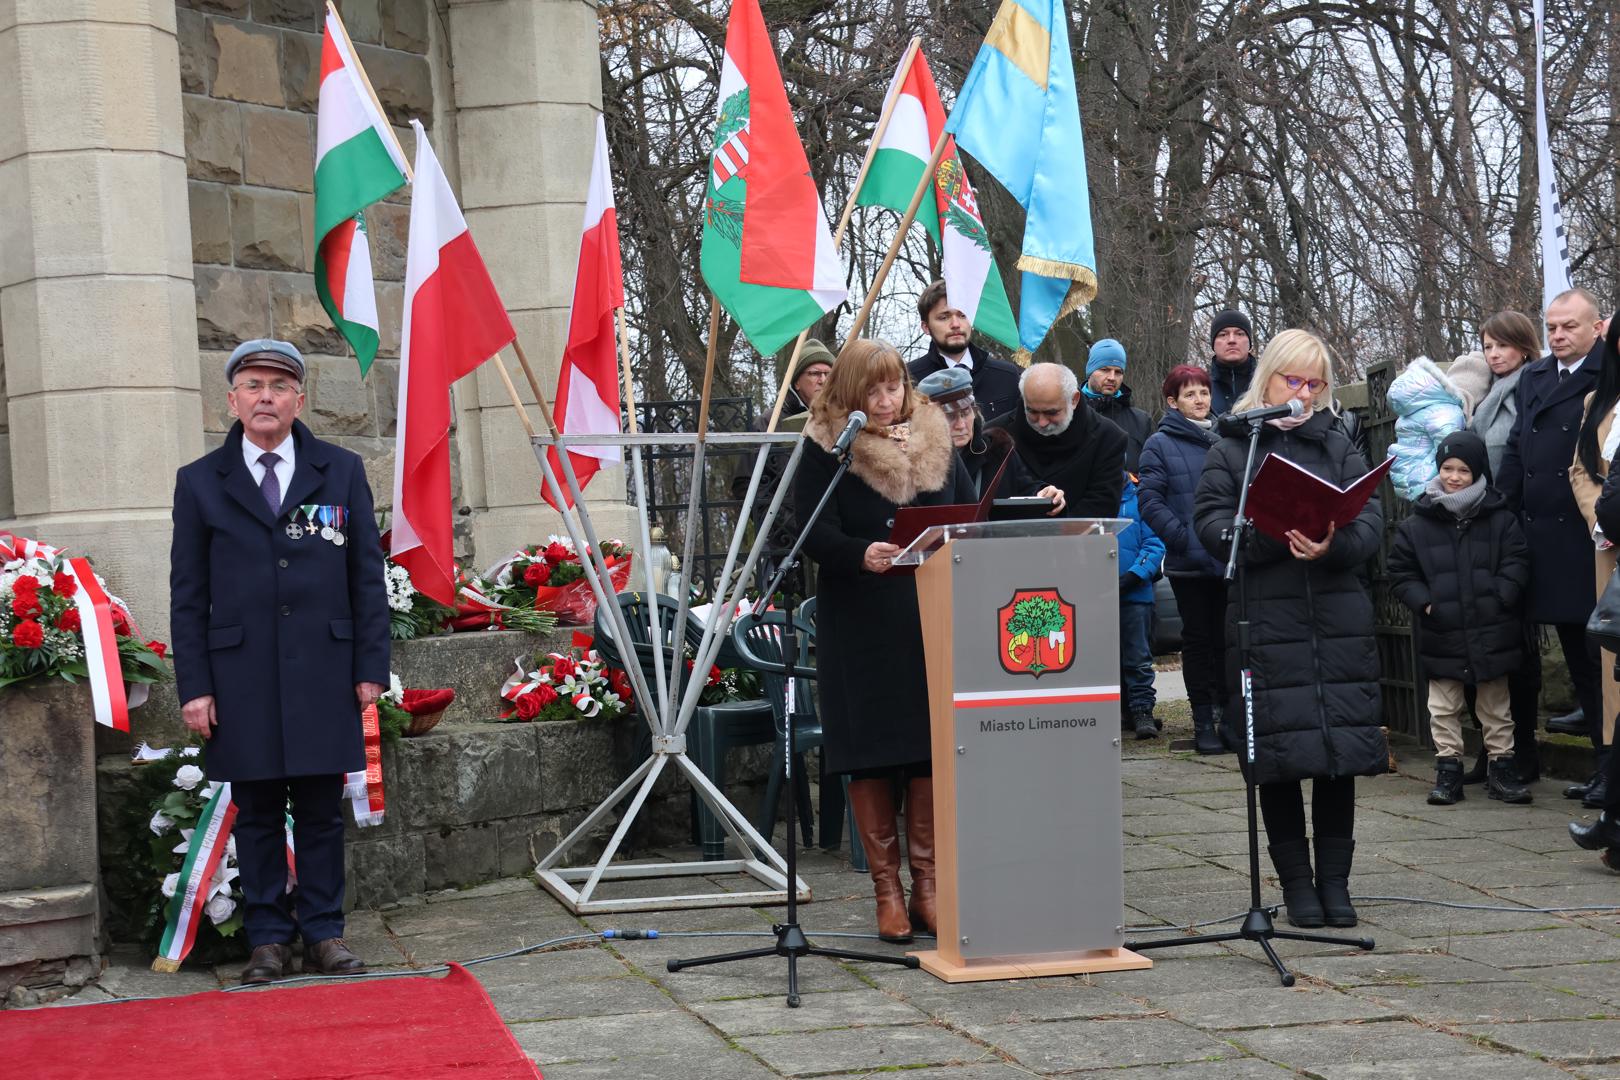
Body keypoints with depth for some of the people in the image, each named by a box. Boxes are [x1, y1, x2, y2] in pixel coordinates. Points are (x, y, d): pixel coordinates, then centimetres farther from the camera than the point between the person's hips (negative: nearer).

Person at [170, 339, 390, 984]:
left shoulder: (342, 472, 8)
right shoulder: (199, 482, 7)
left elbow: (368, 576, 8)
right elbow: (187, 595, 6)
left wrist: (371, 667, 1)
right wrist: (194, 686, -1)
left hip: (324, 676, 0)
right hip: (241, 679, 0)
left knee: (321, 811, 5)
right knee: (256, 814, 5)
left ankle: (324, 933, 14)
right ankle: (268, 938, 13)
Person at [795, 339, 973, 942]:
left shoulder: (934, 438, 12)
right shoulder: (825, 448, -2)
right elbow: (813, 533, -11)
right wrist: (861, 554, -30)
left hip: (932, 621, 3)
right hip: (860, 626, -3)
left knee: (933, 751, 2)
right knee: (871, 754, 0)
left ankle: (927, 886, 11)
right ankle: (887, 890, 9)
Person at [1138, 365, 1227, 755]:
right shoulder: (1160, 445, -1)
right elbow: (1150, 501, -7)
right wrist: (1185, 539, -18)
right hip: (1189, 563, -3)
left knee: (1228, 639, 6)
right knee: (1199, 639, 5)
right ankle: (1204, 722, 10)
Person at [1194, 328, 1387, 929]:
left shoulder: (1339, 447, 13)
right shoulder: (1232, 450, 6)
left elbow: (1369, 525, 1)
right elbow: (1212, 525, -6)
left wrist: (1332, 546, -20)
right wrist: (1273, 536, -21)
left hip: (1338, 622, 2)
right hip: (1264, 625, -2)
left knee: (1340, 751, 2)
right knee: (1277, 762, 0)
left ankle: (1335, 881, 13)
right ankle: (1297, 884, 12)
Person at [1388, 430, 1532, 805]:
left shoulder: (1501, 519, 0)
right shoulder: (1417, 524, 0)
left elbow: (1517, 564, 0)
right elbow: (1401, 573, 4)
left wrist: (1500, 598, -14)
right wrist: (1424, 603, -9)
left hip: (1492, 632, 0)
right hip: (1442, 635, 0)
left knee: (1496, 706, 11)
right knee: (1443, 708, 6)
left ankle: (1501, 767, 20)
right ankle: (1448, 769, 14)